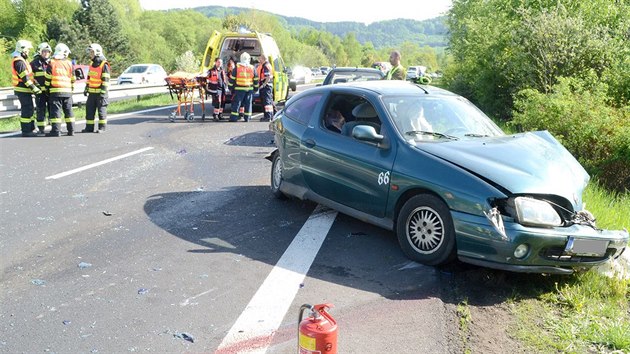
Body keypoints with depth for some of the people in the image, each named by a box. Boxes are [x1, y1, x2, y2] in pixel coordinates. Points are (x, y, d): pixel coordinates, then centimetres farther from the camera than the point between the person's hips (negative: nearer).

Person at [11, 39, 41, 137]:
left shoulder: (21, 60, 18)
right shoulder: (19, 61, -16)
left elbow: (28, 74, 21)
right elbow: (25, 77, -21)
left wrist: (35, 85, 18)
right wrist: (34, 88, -21)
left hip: (24, 90, 11)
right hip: (23, 90, -11)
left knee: (29, 109, 17)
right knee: (27, 109, -8)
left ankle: (29, 129, 25)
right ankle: (26, 131, -5)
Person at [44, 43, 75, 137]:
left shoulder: (52, 63, 1)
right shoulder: (69, 63, 8)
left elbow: (48, 78, 0)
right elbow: (72, 79, 13)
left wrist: (47, 88, 10)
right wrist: (72, 88, 23)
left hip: (55, 91, -3)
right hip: (67, 91, 3)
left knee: (55, 110, -3)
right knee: (68, 110, 9)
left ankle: (56, 130, -8)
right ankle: (71, 130, 10)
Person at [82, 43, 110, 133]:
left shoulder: (104, 65, -10)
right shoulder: (92, 64, 14)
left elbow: (105, 80, -14)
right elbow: (89, 78, 21)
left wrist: (103, 92, -18)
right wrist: (86, 89, 18)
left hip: (100, 92, -8)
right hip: (92, 92, 8)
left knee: (101, 109, -2)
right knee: (89, 109, 7)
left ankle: (102, 127, 4)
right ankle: (89, 127, 12)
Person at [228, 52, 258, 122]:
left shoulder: (237, 67, -2)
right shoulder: (252, 68, 5)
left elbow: (232, 78, 0)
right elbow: (256, 79, 10)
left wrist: (231, 86, 10)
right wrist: (256, 87, 21)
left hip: (239, 89, -2)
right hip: (249, 89, 2)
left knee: (236, 103, 2)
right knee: (248, 104, 8)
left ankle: (233, 118, 0)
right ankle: (247, 118, 9)